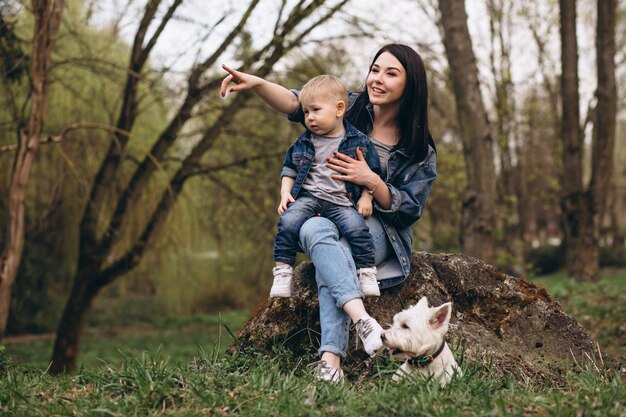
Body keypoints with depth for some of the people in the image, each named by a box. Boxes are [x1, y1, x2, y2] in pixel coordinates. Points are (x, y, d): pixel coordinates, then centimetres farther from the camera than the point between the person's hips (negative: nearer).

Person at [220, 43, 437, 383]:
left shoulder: (420, 150, 3)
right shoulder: (351, 109, 7)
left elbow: (409, 211, 0)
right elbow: (298, 104, -6)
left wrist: (372, 181, -18)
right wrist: (256, 83, -26)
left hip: (378, 230, -2)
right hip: (324, 214, 2)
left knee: (330, 260, -36)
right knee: (314, 229, -37)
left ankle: (331, 359, -47)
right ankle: (361, 318, -53)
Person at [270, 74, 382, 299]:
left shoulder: (359, 142, 3)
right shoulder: (303, 143, 11)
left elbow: (373, 173, 9)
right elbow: (289, 169, 19)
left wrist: (366, 198, -3)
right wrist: (285, 193, 5)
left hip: (342, 202, -2)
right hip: (308, 197, 2)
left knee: (356, 228, -29)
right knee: (288, 222, -25)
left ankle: (367, 273, -15)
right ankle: (283, 270, -19)